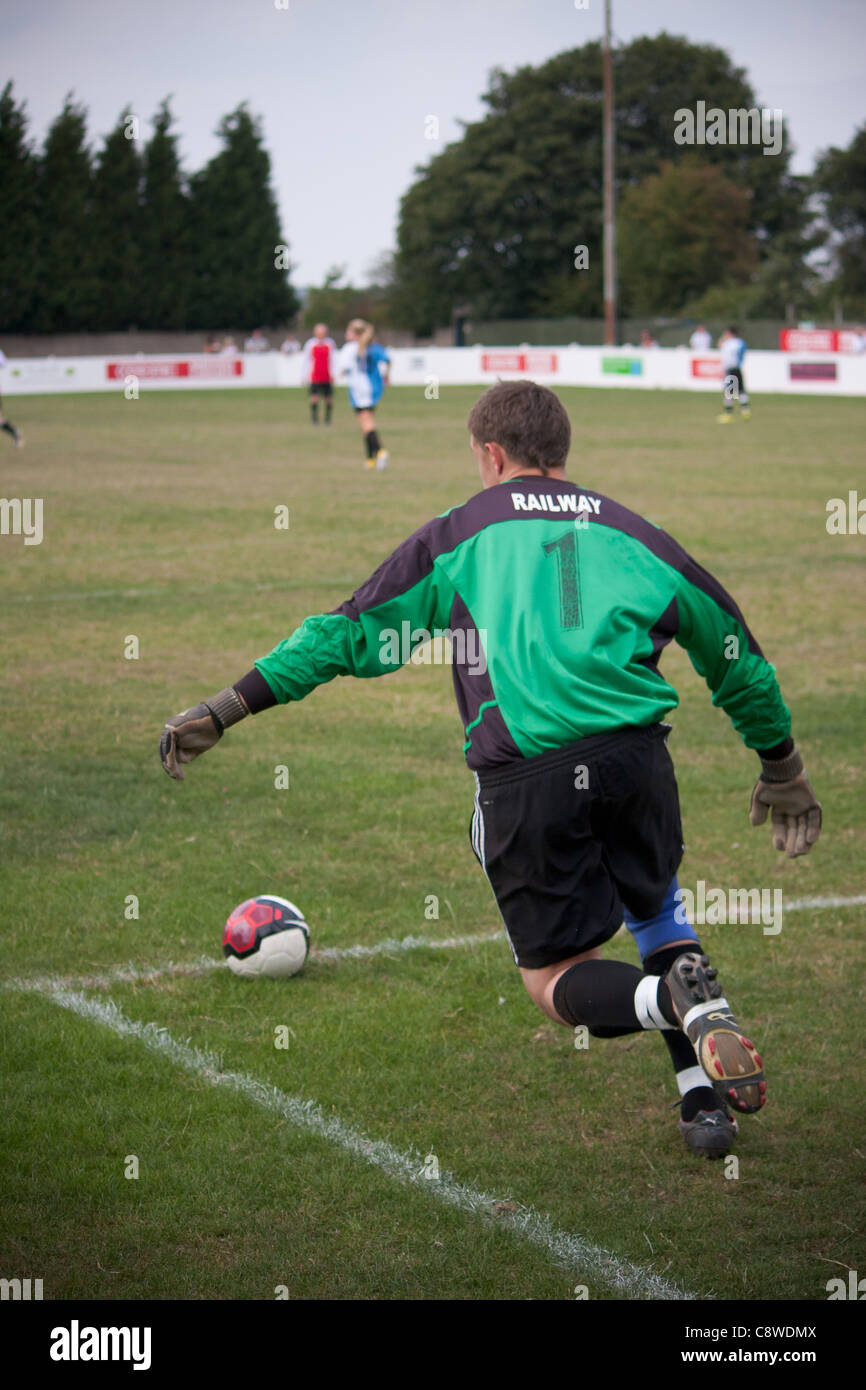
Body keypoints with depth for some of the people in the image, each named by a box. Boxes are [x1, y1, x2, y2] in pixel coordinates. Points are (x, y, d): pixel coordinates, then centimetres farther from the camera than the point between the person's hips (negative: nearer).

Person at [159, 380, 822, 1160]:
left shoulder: (458, 534, 15)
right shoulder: (627, 531, 21)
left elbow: (349, 633, 13)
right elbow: (732, 650, 27)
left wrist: (225, 710, 19)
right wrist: (781, 767, 40)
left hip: (523, 775, -2)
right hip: (634, 752, 2)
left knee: (557, 984, 10)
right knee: (659, 915, 28)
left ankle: (681, 1000, -22)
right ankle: (707, 1100, 9)